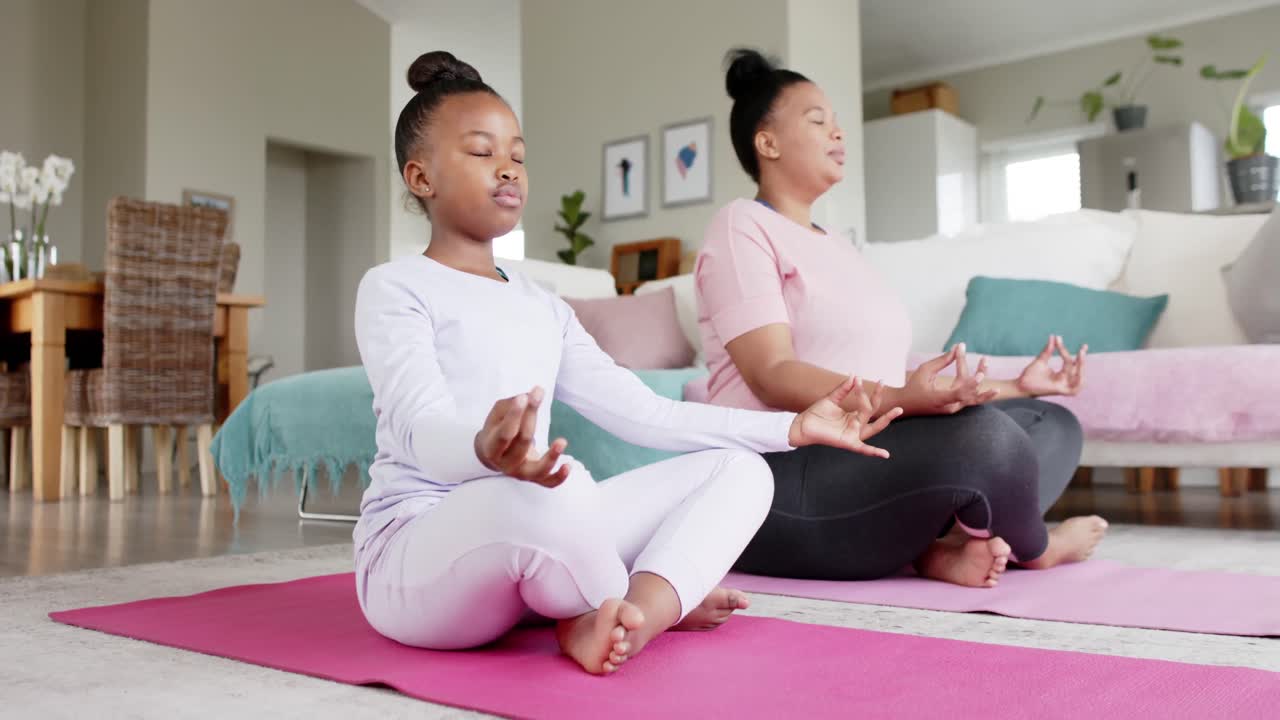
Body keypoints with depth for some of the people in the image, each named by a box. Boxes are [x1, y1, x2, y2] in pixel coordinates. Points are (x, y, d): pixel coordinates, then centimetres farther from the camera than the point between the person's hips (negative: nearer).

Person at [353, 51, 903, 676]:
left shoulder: (543, 307, 16)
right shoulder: (394, 288, -4)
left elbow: (641, 411, 10)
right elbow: (421, 430, -21)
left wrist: (791, 426, 5)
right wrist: (488, 454, -46)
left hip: (530, 542, 7)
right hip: (411, 557, -7)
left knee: (738, 469, -1)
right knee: (546, 498, -41)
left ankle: (621, 623, -24)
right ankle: (658, 608, -9)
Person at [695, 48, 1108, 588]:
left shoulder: (836, 248, 22)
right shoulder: (742, 227, -4)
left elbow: (885, 378, 19)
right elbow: (772, 375, -18)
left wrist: (1015, 384, 20)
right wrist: (902, 400, -33)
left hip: (865, 457, 9)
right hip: (778, 486, -9)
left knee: (1054, 425, 5)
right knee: (982, 436, -29)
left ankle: (940, 544, -18)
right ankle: (1034, 547, 3)